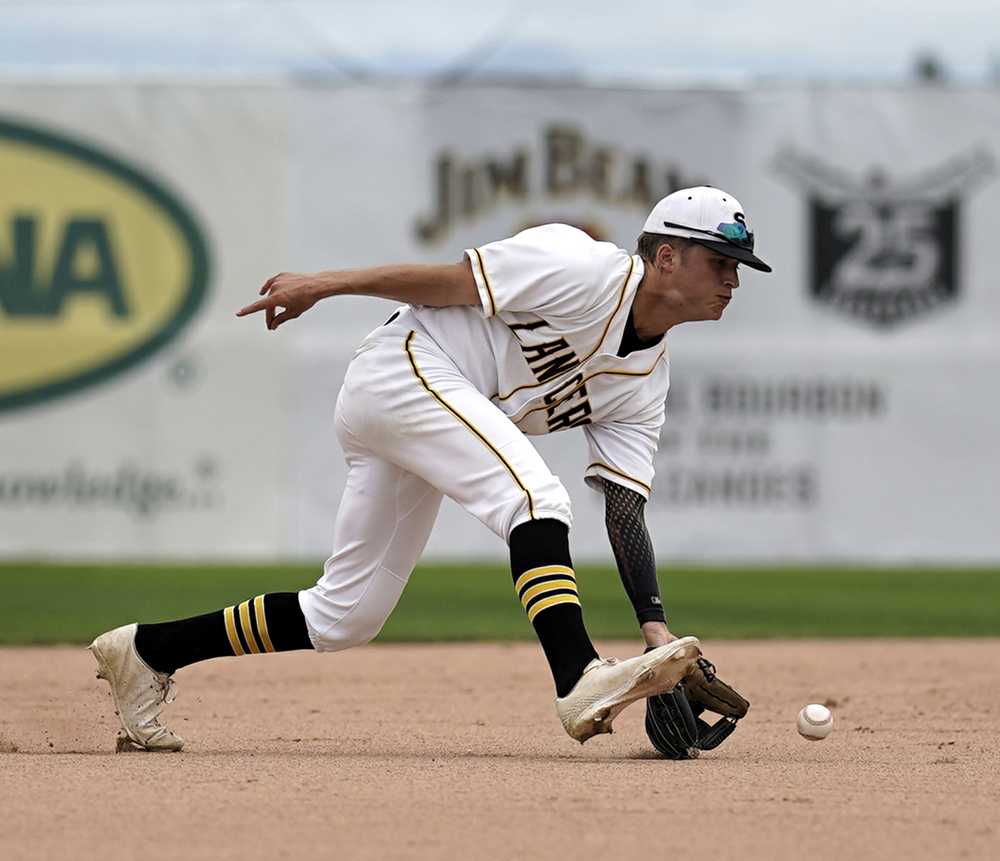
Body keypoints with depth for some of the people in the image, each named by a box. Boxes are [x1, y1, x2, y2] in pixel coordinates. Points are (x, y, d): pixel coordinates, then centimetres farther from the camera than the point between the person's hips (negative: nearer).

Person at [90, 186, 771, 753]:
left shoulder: (648, 381, 8)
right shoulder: (584, 273, -15)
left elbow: (625, 509, 2)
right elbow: (449, 280, -12)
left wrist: (655, 624, -9)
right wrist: (324, 285, -11)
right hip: (402, 370, -9)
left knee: (346, 618, 8)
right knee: (534, 497, -29)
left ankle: (146, 652, 17)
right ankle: (581, 681, -42)